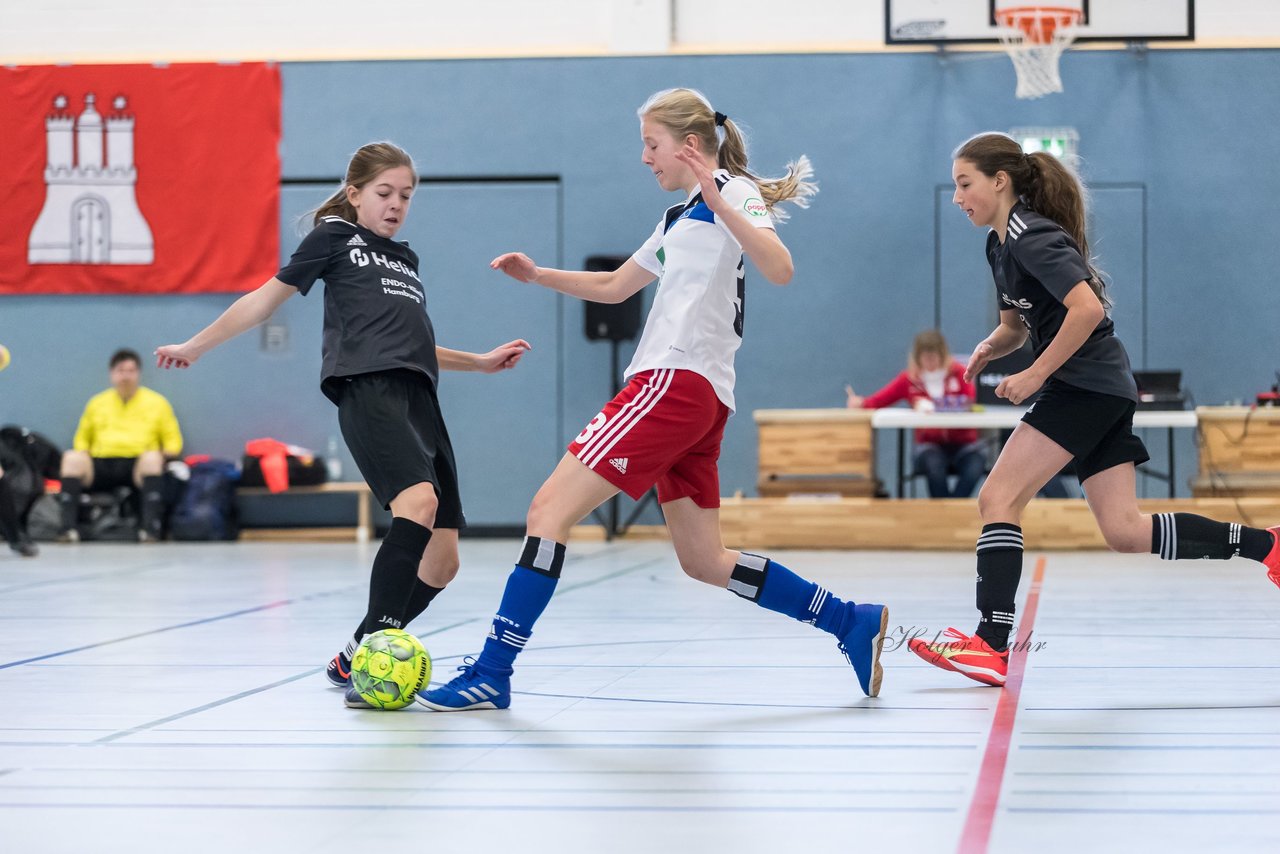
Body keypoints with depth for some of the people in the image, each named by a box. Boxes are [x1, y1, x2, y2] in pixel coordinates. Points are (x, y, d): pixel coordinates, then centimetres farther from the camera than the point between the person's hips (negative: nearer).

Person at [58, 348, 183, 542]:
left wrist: (165, 454, -7)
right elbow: (82, 439, 26)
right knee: (72, 458, -29)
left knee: (153, 457, -37)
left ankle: (150, 527, -47)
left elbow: (173, 441, 16)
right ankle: (68, 526, -39)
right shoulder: (96, 403, 23)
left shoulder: (157, 402, 17)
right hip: (100, 463, 2)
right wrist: (82, 454, 3)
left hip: (138, 466, -2)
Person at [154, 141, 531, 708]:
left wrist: (481, 362, 35)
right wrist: (197, 346, 21)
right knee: (419, 501, -33)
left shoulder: (406, 259, 31)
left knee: (441, 563, -1)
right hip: (367, 390, -8)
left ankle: (353, 660, 14)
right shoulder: (334, 236, 13)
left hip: (418, 400, 8)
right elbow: (267, 298, 17)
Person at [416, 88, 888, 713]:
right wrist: (537, 275, 22)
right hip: (699, 401, 10)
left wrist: (720, 203, -30)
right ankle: (855, 623, 13)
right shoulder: (681, 215, 26)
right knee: (704, 562, 11)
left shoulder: (734, 191, -2)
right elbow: (614, 286, 34)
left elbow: (779, 269, -20)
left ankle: (491, 675, -15)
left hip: (677, 381, -10)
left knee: (550, 508, -12)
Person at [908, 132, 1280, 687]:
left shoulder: (1031, 237, -14)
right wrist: (991, 347, 5)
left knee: (997, 498, -13)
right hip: (1104, 392, 10)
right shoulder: (999, 244, 15)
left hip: (1089, 385, -10)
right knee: (1125, 532, 6)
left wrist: (1035, 376, -21)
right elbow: (1017, 324, 27)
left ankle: (992, 645, -17)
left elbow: (1088, 308, -26)